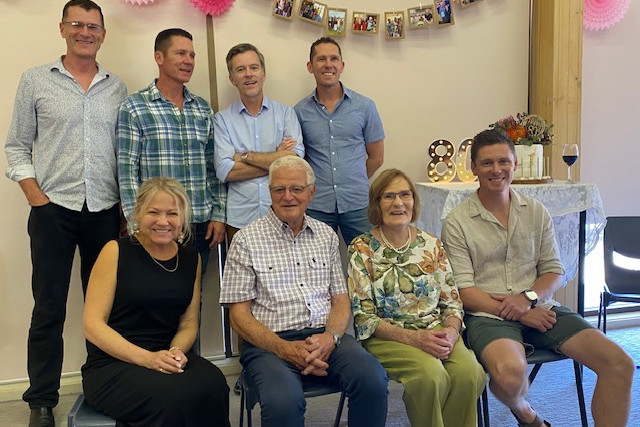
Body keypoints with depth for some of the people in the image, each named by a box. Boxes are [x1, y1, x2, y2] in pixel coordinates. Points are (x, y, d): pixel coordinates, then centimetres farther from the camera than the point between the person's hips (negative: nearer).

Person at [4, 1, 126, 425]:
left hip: (105, 212, 2)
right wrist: (34, 194, -6)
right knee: (49, 310, 3)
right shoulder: (36, 80, 4)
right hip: (54, 210, -2)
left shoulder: (116, 87, 10)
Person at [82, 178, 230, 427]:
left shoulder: (191, 259, 10)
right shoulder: (116, 251, -4)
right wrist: (146, 358, -19)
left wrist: (177, 351, -10)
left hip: (167, 358, 4)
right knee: (171, 397, -34)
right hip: (111, 365, -4)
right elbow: (92, 325, -7)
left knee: (213, 385, -28)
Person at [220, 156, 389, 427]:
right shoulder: (246, 240, 2)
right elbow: (239, 315, -1)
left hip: (325, 337, 4)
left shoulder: (326, 235, 15)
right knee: (284, 400, -34)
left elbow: (340, 298, 13)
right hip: (270, 342, -3)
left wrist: (330, 337, -9)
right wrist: (285, 349, -16)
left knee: (373, 380, -25)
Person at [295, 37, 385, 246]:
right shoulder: (300, 111, 3)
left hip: (358, 204, 0)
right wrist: (316, 186, 0)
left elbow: (376, 158, 8)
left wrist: (352, 183, 8)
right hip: (316, 206, 0)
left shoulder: (364, 106, 3)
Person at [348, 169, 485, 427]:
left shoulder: (431, 245, 10)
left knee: (470, 372, -26)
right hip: (386, 337, -3)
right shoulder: (362, 249, -2)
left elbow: (452, 301, 11)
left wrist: (450, 332, -11)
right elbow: (363, 316, -7)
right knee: (431, 374, -31)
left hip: (435, 332, 4)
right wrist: (412, 337, -18)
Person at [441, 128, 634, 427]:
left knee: (620, 363, -13)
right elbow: (463, 290, -6)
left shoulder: (536, 212, 12)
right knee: (511, 372, -35)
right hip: (488, 315, -4)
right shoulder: (457, 222, -2)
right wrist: (513, 312, -15)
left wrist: (528, 298, -9)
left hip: (538, 309, 5)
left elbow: (554, 270, 12)